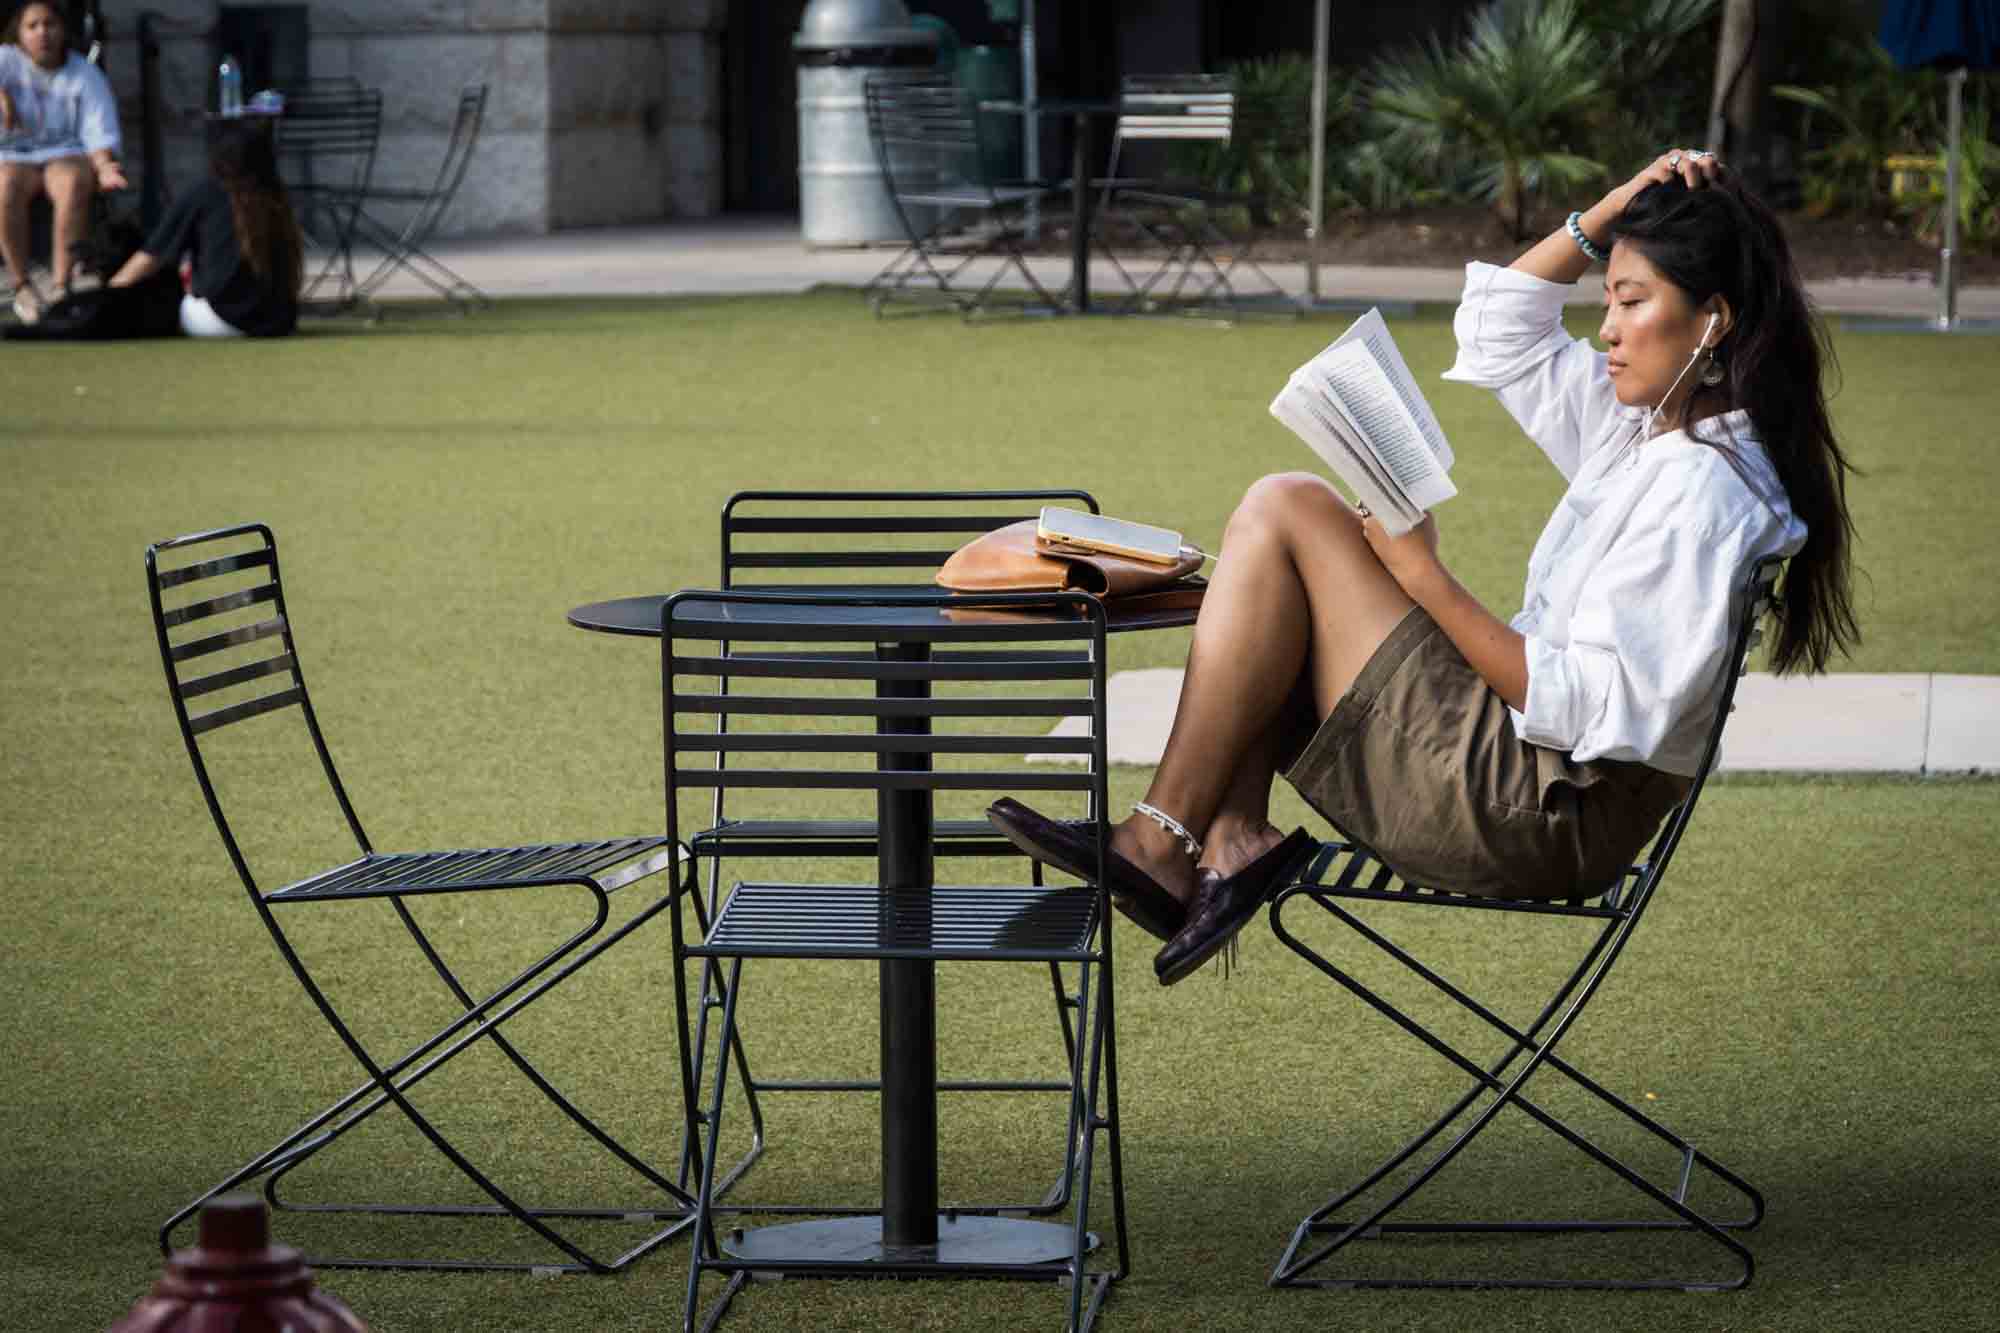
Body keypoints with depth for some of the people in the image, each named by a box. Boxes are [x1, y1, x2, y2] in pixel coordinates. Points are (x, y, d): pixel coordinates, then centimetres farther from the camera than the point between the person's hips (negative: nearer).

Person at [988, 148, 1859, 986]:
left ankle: (1159, 844, -9)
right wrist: (1613, 213, 8)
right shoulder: (1644, 424, 10)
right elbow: (1499, 328, 22)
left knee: (1286, 512, -11)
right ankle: (1230, 839, -5)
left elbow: (1591, 706, -24)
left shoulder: (1699, 492, -19)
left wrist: (1426, 579, -20)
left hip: (1539, 814, -11)